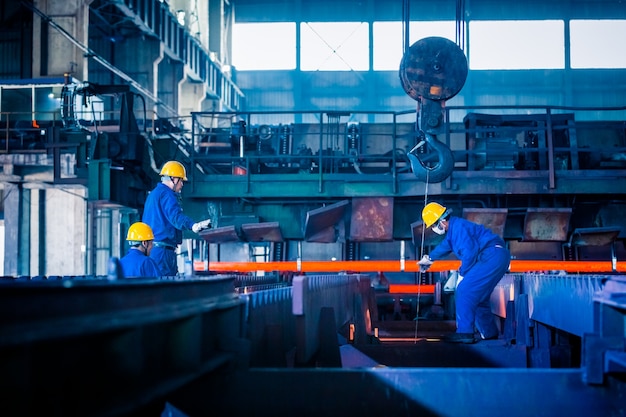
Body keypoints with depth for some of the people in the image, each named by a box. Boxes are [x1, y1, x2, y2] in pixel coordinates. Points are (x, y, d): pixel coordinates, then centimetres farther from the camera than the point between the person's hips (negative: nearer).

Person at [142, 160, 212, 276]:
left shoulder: (153, 194, 22)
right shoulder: (167, 194, -12)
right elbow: (175, 216, -31)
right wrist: (193, 225, -48)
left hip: (151, 248, 11)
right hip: (162, 250, -11)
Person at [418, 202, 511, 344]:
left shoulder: (458, 227, -14)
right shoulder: (453, 228, 19)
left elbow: (469, 253, -22)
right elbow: (445, 245, 39)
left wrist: (462, 274, -8)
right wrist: (429, 258, 53)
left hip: (492, 257, -11)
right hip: (499, 258, 11)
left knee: (465, 290, -12)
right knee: (478, 296, 17)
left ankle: (465, 333, -12)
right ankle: (490, 332, 26)